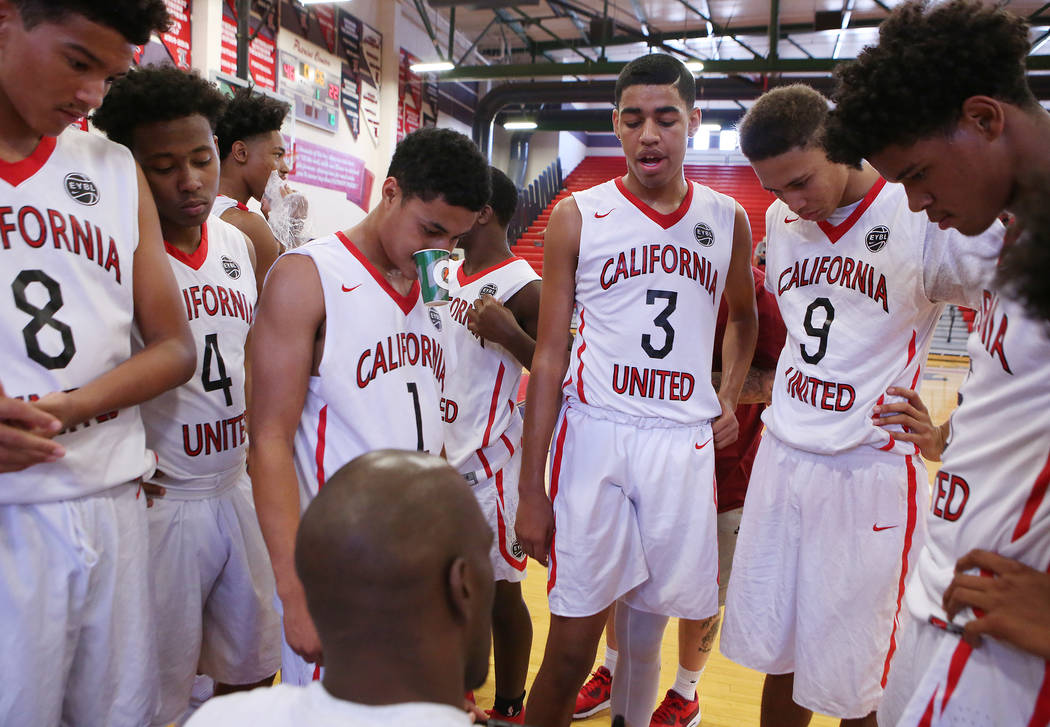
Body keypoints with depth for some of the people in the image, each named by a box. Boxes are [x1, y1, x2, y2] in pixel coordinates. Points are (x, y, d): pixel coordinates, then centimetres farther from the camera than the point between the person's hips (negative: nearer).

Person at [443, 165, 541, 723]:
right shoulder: (448, 273, 10)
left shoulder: (521, 286, -15)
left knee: (498, 591, 6)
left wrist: (510, 334, -29)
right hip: (436, 450, 8)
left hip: (485, 460, -8)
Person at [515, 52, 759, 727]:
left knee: (646, 631, 14)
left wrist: (730, 398, 11)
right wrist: (531, 488, -4)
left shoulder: (728, 219, 7)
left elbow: (743, 315, 26)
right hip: (595, 434, -2)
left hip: (686, 442, 3)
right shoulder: (578, 216, -1)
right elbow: (550, 356, -2)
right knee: (571, 649, 0)